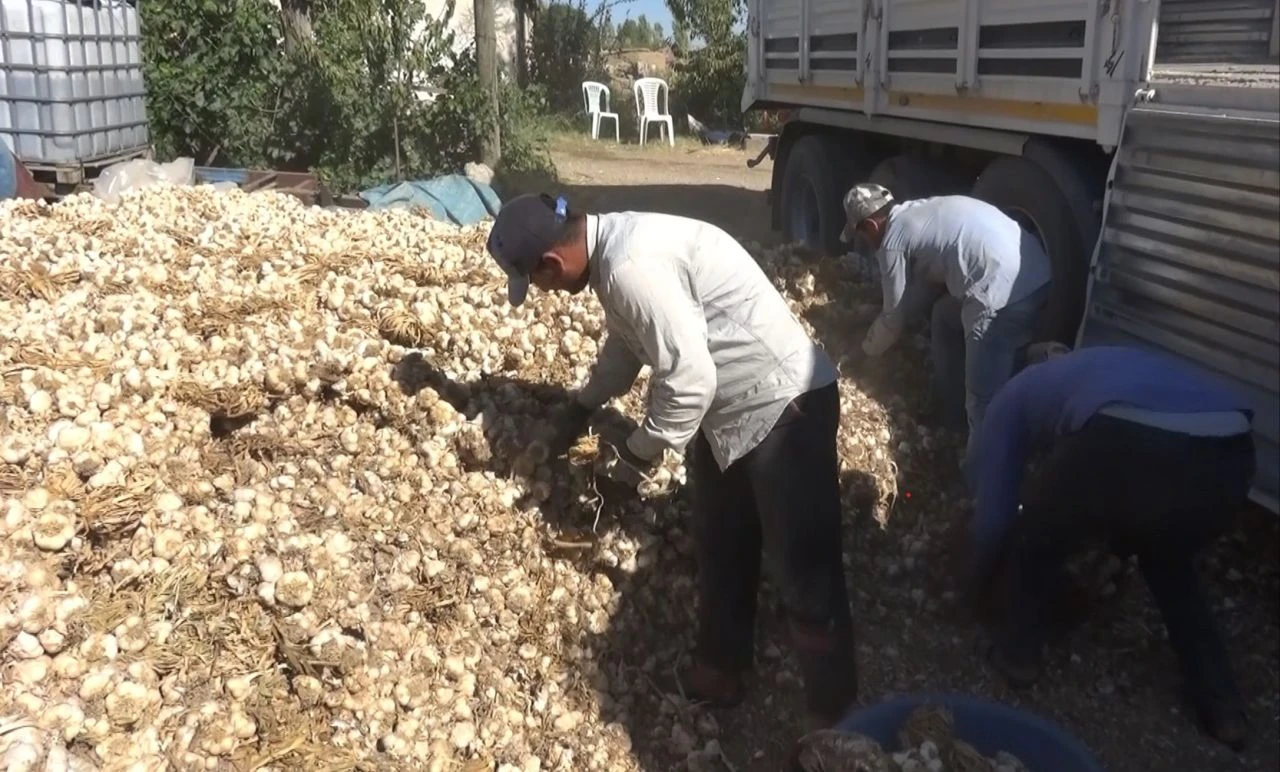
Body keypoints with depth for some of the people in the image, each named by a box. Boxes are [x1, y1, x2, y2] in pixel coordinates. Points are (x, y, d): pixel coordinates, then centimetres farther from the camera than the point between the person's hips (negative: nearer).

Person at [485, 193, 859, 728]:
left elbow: (687, 377, -27)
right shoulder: (613, 246, 5)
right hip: (726, 407, 11)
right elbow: (627, 342, 23)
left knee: (804, 569, -3)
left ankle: (831, 710, 13)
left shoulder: (630, 265, -27)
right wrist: (583, 406, 28)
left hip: (782, 405, -10)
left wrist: (644, 446, -12)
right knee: (719, 548, 21)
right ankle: (720, 669, 39)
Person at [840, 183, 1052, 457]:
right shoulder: (917, 213, 24)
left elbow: (895, 314, 8)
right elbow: (928, 282, 33)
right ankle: (948, 409, 43)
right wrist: (877, 334, 39)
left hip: (1006, 292, -10)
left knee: (985, 402, -5)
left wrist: (869, 347, 28)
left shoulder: (892, 241, -1)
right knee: (945, 316, 31)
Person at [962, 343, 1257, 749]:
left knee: (1035, 543, 27)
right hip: (1229, 454, 6)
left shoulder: (1016, 393, 32)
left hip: (1127, 445, -5)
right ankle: (1223, 708, 38)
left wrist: (978, 584, 47)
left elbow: (993, 512, 29)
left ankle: (1017, 653, 42)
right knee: (1168, 562, 37)